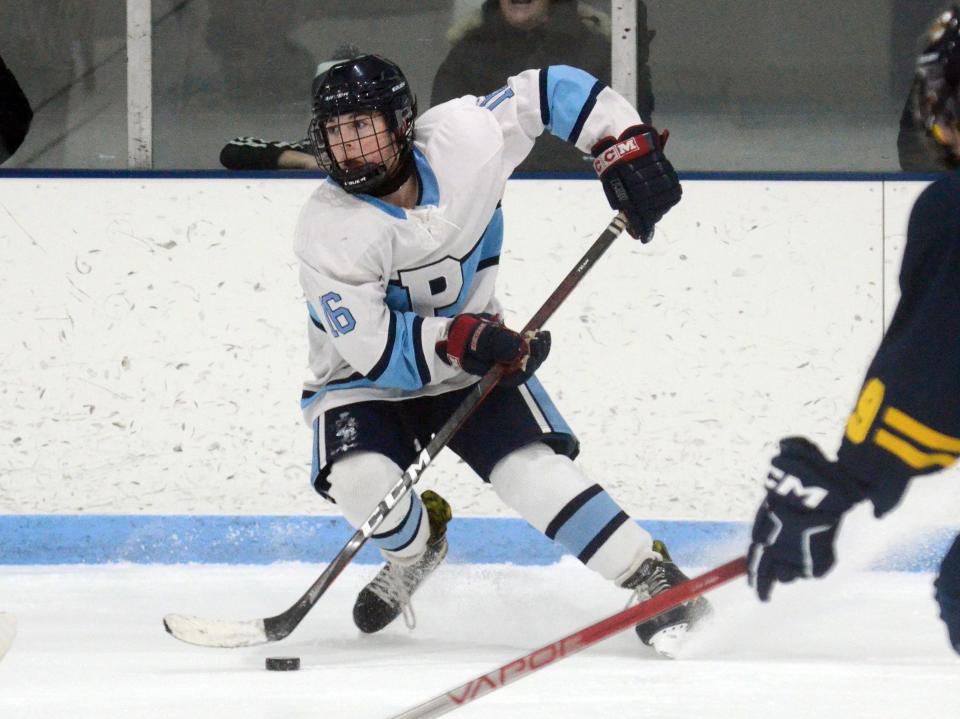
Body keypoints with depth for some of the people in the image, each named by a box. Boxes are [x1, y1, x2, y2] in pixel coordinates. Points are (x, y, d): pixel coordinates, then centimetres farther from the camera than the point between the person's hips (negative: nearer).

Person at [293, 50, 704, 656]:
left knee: (535, 475, -19)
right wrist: (463, 341, -39)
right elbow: (376, 350, -28)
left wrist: (627, 147, -12)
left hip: (476, 361, 1)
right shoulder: (327, 233, -26)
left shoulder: (466, 139, -21)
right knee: (361, 480, -26)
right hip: (366, 379, -1)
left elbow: (550, 90, -4)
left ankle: (653, 579, -9)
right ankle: (415, 552, 7)